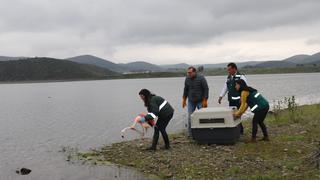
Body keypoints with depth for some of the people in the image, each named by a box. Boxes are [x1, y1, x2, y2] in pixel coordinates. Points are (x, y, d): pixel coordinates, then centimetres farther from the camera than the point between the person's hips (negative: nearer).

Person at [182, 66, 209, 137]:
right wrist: (184, 100, 11)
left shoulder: (201, 78, -12)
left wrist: (205, 101, -14)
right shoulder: (187, 79, 2)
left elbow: (206, 89, -11)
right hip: (191, 101, 4)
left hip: (200, 101, -4)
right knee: (190, 117, 2)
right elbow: (185, 90, 12)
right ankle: (190, 134, 11)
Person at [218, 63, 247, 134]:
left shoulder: (241, 77, -6)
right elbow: (225, 88, 21)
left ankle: (240, 130, 3)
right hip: (231, 100, 7)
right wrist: (221, 97, 14)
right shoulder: (228, 78, 16)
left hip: (238, 100, -7)